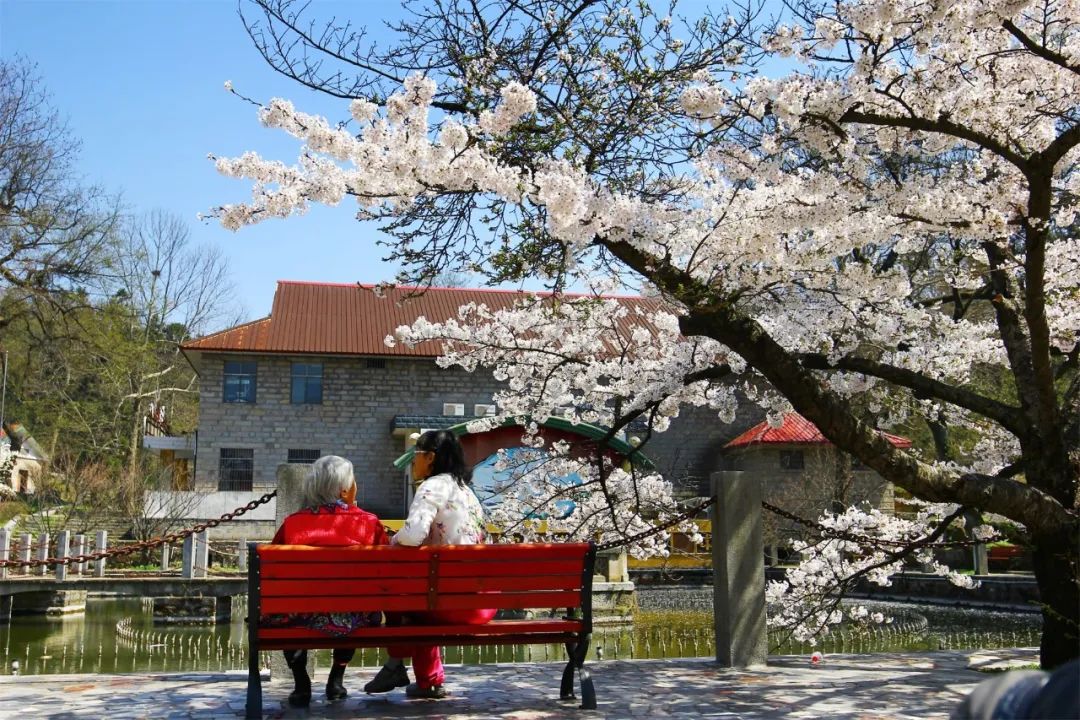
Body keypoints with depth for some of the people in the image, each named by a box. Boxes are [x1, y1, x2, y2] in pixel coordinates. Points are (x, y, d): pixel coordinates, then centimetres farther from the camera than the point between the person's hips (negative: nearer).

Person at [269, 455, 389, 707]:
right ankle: (336, 679, 37)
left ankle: (301, 683, 28)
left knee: (282, 609, 35)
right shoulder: (369, 523, -4)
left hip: (301, 620, 0)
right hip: (352, 621, 1)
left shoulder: (292, 523, -3)